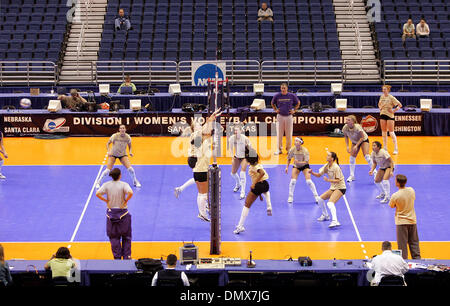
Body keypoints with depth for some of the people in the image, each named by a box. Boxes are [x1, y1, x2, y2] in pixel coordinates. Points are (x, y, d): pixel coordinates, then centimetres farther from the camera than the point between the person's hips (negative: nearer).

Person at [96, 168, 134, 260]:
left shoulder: (106, 185, -4)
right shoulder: (124, 184, -11)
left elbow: (98, 194, -14)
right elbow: (130, 193, -28)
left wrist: (106, 201, -4)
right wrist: (125, 201, -13)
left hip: (111, 213, 2)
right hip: (123, 212, -2)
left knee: (114, 237, 11)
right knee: (126, 236, 14)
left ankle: (117, 257, 11)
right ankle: (126, 256, 14)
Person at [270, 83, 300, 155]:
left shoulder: (292, 96, -3)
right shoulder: (277, 96, -2)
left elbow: (298, 103, 14)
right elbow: (272, 103, 18)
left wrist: (294, 110, 5)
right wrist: (275, 110, 7)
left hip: (289, 116, 0)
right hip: (280, 116, 0)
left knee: (289, 134, 2)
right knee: (279, 134, 0)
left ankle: (288, 149, 14)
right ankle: (279, 149, 8)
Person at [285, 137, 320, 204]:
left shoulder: (305, 150, -27)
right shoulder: (292, 150, -19)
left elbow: (306, 162, -24)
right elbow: (289, 158, -1)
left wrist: (299, 162, -40)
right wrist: (287, 167, -6)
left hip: (305, 166, -2)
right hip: (296, 166, 2)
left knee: (308, 181, -15)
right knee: (293, 181, -14)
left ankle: (316, 196, -2)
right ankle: (290, 197, 3)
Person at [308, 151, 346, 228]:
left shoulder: (335, 167, -21)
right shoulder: (327, 166, 2)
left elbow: (338, 180, -21)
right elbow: (319, 175, 5)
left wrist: (328, 180, -34)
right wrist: (312, 172, -13)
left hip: (340, 188, -9)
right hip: (333, 187, 9)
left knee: (330, 203, -28)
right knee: (320, 199, 13)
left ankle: (335, 221, -41)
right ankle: (325, 215, 34)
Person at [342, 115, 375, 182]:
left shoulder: (357, 127, -36)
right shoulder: (345, 128, -23)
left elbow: (362, 137, -24)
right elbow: (346, 136, -3)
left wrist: (356, 146, -28)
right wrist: (347, 146, -12)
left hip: (363, 140, -5)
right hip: (354, 142, 5)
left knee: (366, 155, -19)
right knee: (352, 157, -5)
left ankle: (375, 172, -8)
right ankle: (352, 175, 5)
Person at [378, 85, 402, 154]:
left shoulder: (391, 97, -9)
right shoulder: (382, 97, 7)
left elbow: (400, 105, -8)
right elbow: (379, 104, 28)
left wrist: (394, 111, -12)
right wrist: (380, 108, 10)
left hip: (390, 115, -6)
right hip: (382, 114, 6)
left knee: (391, 132, -9)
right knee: (383, 131, 8)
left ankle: (396, 148, -5)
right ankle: (385, 148, 16)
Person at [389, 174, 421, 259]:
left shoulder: (395, 196, -21)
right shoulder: (411, 190, -6)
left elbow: (391, 206, -3)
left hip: (401, 222, -5)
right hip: (412, 220, 5)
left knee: (402, 244, 3)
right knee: (414, 242, 15)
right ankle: (417, 258, 19)